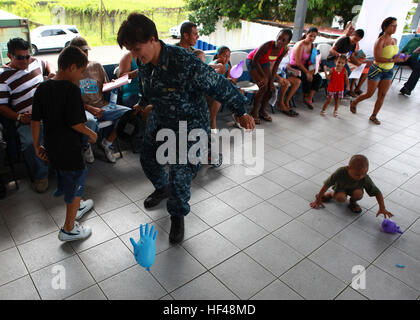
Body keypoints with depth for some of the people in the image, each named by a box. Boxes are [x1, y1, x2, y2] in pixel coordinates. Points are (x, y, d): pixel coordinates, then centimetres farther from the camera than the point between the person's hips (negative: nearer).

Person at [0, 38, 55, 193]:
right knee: (30, 142, -34)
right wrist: (19, 117, -18)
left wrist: (51, 73, 17)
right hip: (28, 119, -4)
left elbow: (46, 64, 40)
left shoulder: (35, 61, 15)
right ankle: (40, 176, -10)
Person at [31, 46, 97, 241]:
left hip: (52, 148, 8)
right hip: (70, 150, -8)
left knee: (65, 177, 28)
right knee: (76, 183, 10)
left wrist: (37, 146, 12)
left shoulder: (42, 88, 1)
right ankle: (69, 229, 22)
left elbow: (35, 120, 4)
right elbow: (75, 123, -24)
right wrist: (92, 134, -7)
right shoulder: (71, 89, -20)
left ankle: (77, 207, 53)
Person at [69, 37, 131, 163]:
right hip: (83, 109, -4)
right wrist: (90, 108, -18)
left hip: (102, 105, 4)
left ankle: (106, 143, -2)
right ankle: (86, 146, -2)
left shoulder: (96, 66, 16)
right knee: (90, 122, -40)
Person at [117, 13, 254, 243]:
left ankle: (178, 215, 20)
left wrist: (241, 112, -14)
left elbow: (219, 86, -24)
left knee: (179, 176, -11)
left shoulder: (184, 63, -34)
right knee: (148, 159, 22)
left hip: (189, 125, -7)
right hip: (159, 120, 7)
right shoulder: (144, 63, -11)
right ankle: (162, 188, 55)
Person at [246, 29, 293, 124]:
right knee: (263, 87, -18)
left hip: (265, 63, 6)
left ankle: (262, 110, 16)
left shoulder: (285, 50, -18)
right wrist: (264, 77, -20)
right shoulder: (267, 45, -35)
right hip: (252, 61, -6)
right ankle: (254, 112, -3)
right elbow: (255, 60, -24)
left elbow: (276, 65, -6)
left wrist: (272, 80, -10)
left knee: (271, 87, -3)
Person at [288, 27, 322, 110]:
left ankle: (309, 98, -7)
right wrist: (307, 72, -24)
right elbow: (298, 62, -23)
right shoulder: (300, 45, -18)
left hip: (303, 67, 8)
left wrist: (312, 70, -13)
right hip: (294, 68, -8)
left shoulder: (312, 45, 6)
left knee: (318, 78, -9)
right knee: (307, 77, -30)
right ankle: (306, 96, -5)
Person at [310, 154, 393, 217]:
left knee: (359, 194, -33)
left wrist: (382, 208, -28)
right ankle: (331, 194, 3)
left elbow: (377, 192, -22)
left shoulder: (365, 179, -32)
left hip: (355, 188, 2)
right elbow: (327, 184, -26)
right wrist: (318, 200, -18)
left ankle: (353, 202, 3)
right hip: (341, 187, -1)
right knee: (341, 198, -33)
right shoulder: (341, 172, -36)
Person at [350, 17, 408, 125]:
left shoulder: (394, 40, 8)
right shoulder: (380, 41, -16)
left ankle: (373, 116, 16)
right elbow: (377, 58, -23)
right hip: (377, 70, -7)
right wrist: (393, 60, -27)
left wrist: (400, 58, 0)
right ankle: (353, 103, 29)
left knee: (382, 95, 5)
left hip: (389, 71, 7)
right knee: (369, 94, 2)